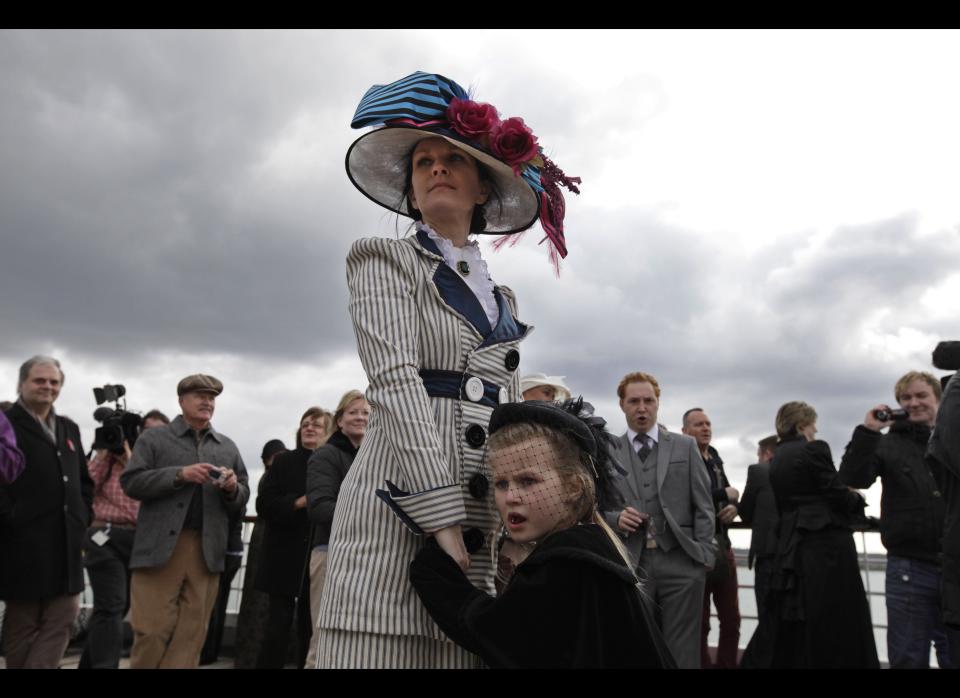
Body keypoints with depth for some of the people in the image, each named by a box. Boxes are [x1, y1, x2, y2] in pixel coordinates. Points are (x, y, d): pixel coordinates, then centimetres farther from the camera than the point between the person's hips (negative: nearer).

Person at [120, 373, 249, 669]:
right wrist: (179, 475, -14)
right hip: (160, 547, -3)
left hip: (207, 551, 3)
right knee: (152, 630, -1)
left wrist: (233, 488, -7)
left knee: (191, 634, 5)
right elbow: (131, 481, -3)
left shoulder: (228, 447, 16)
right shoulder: (154, 438, 7)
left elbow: (242, 499, 16)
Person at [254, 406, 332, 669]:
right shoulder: (284, 462, 7)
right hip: (285, 555, 0)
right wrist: (299, 502, -14)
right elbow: (264, 505, -1)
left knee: (310, 625, 7)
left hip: (318, 555, 0)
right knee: (278, 623, 2)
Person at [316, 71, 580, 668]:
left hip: (486, 518, 5)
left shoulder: (501, 298, 21)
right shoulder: (386, 258, 5)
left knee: (465, 650, 7)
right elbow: (395, 379, -10)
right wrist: (441, 520, -20)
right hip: (401, 509, -5)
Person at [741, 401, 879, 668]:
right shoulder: (814, 449, -9)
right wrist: (856, 499, 10)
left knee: (787, 624, 14)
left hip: (791, 544, 7)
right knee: (835, 624, 2)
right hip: (826, 543, -7)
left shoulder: (776, 459, 12)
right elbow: (839, 496, -12)